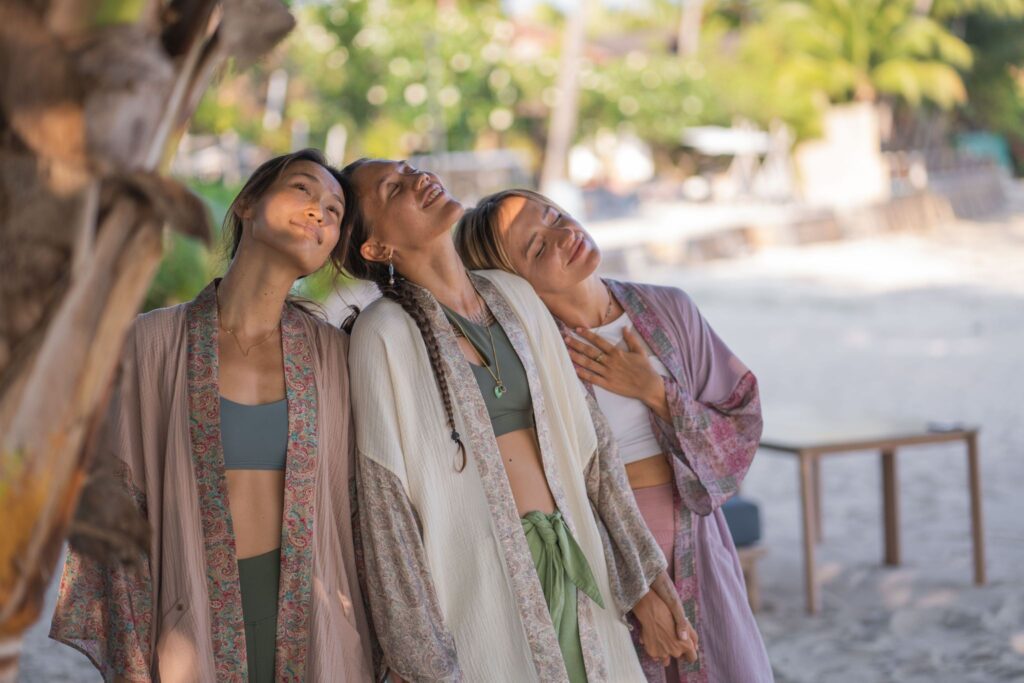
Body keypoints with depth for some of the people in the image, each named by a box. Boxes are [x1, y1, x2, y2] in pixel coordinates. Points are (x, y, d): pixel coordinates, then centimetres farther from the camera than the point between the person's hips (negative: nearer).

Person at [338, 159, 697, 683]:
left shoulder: (514, 296, 6)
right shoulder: (385, 333, -10)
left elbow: (588, 445, 9)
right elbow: (387, 508, -12)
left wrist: (643, 583, 8)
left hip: (572, 574, 5)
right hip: (474, 584, -5)